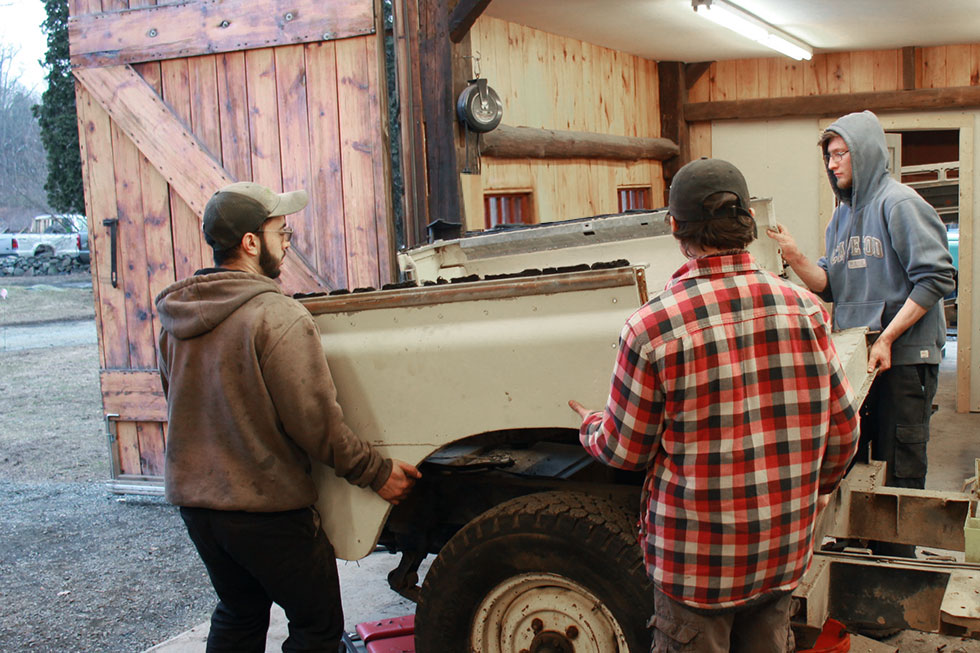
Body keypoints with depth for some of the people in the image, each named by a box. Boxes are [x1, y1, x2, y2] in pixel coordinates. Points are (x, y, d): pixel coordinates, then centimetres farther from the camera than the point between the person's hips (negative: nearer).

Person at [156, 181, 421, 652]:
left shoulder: (176, 317, 3)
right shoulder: (279, 318, -20)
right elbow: (315, 423, -20)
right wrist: (376, 473, -9)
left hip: (193, 498, 8)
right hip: (265, 507, -7)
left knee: (238, 614, 26)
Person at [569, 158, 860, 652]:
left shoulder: (652, 328, -19)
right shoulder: (804, 308, -6)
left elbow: (625, 451, -8)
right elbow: (843, 430, 3)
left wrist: (589, 426, 15)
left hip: (695, 559, -4)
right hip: (785, 553, 4)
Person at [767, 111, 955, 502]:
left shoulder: (898, 203, -8)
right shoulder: (842, 215, 16)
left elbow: (936, 278, -14)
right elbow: (831, 288, 12)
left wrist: (886, 338, -19)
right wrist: (796, 259, -6)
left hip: (903, 356, -7)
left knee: (900, 469, -2)